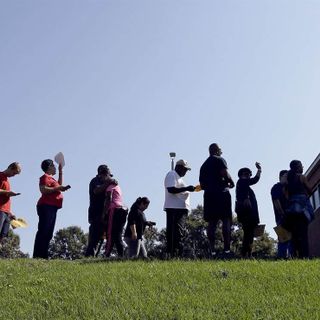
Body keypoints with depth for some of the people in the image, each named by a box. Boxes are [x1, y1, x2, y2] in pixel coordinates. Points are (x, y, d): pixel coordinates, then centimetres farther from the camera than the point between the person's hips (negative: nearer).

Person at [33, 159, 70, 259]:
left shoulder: (51, 178, 23)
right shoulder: (45, 177, -5)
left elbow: (59, 185, 38)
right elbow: (43, 190, -19)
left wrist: (60, 171, 32)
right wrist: (57, 188, -16)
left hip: (52, 208, 10)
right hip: (46, 206, -10)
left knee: (48, 233, 8)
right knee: (43, 231, -15)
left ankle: (43, 255, 8)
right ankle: (37, 255, -18)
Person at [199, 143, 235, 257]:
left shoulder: (204, 165, 22)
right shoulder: (219, 160, 2)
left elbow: (202, 185, 21)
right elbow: (225, 175, -13)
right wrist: (231, 183, 4)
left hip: (208, 195, 6)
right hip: (221, 193, -6)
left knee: (211, 223, 2)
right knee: (226, 221, -7)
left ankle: (212, 250, -4)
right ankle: (226, 249, -15)